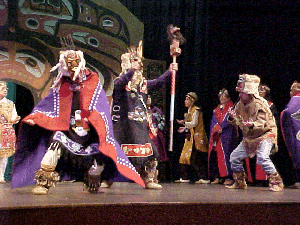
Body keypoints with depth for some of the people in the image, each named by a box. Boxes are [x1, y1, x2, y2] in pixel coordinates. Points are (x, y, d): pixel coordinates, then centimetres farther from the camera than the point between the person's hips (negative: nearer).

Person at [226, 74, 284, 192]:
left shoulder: (260, 104, -21)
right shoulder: (240, 104, 1)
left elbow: (262, 123, -27)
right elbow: (238, 122, 6)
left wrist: (252, 125, -48)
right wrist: (232, 118, -17)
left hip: (265, 134, -8)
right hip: (249, 137, 8)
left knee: (263, 157, -30)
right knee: (234, 156, 5)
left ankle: (276, 182, -16)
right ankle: (240, 183, 21)